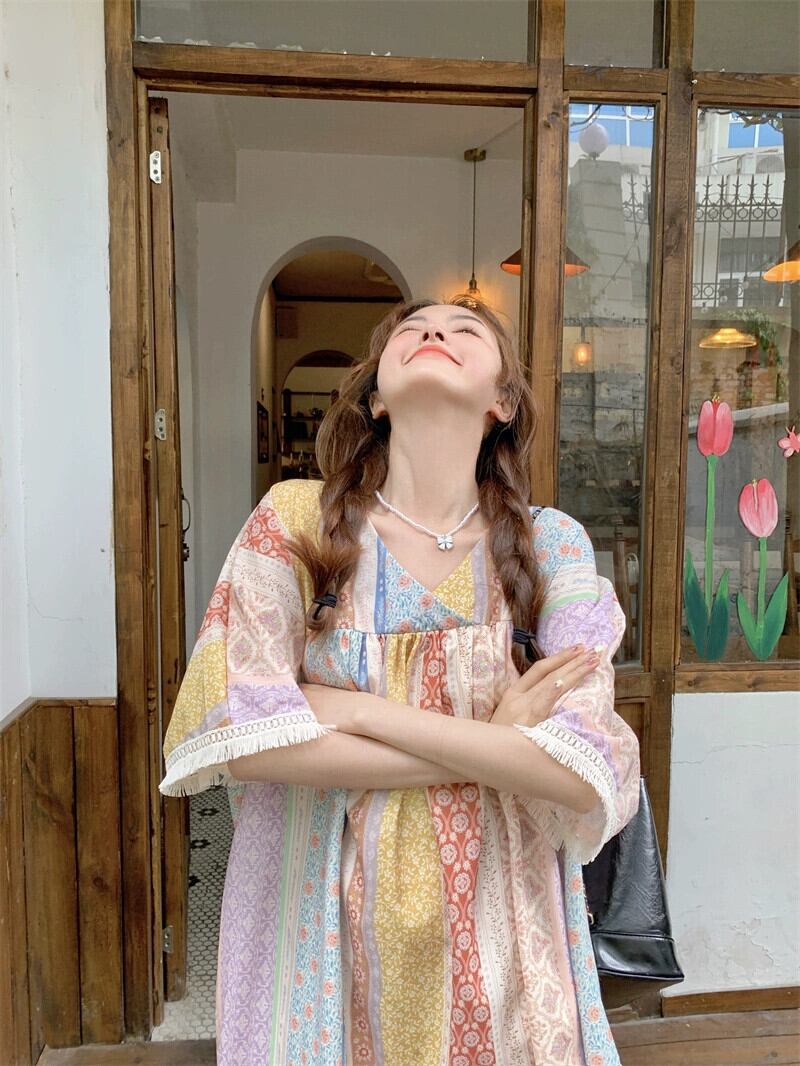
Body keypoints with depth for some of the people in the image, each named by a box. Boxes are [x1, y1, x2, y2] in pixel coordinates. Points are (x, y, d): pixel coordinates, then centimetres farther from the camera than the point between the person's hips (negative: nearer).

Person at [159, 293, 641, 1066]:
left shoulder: (551, 544, -8)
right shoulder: (294, 520, -10)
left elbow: (589, 774, -15)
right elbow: (241, 738, -16)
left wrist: (356, 710, -20)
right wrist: (490, 749, -16)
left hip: (496, 912, 1)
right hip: (324, 913, 0)